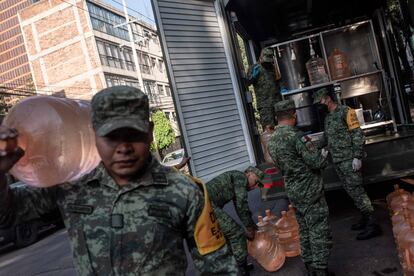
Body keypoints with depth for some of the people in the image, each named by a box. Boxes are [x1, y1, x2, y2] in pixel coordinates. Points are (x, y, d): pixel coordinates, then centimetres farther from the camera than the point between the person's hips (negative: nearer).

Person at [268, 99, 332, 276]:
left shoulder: (272, 141, 4)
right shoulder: (296, 136, -21)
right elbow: (317, 162, -20)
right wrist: (324, 153, 2)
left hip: (293, 191, 8)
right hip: (310, 191, -8)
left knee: (304, 229, 18)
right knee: (319, 230, 3)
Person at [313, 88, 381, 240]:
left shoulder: (345, 111, -8)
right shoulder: (327, 117, 16)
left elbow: (358, 134, -12)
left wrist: (357, 157, -17)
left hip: (349, 159, -8)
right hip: (337, 161, 8)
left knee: (356, 190, -8)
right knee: (351, 191, 11)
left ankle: (372, 224, -2)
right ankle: (365, 218, 22)